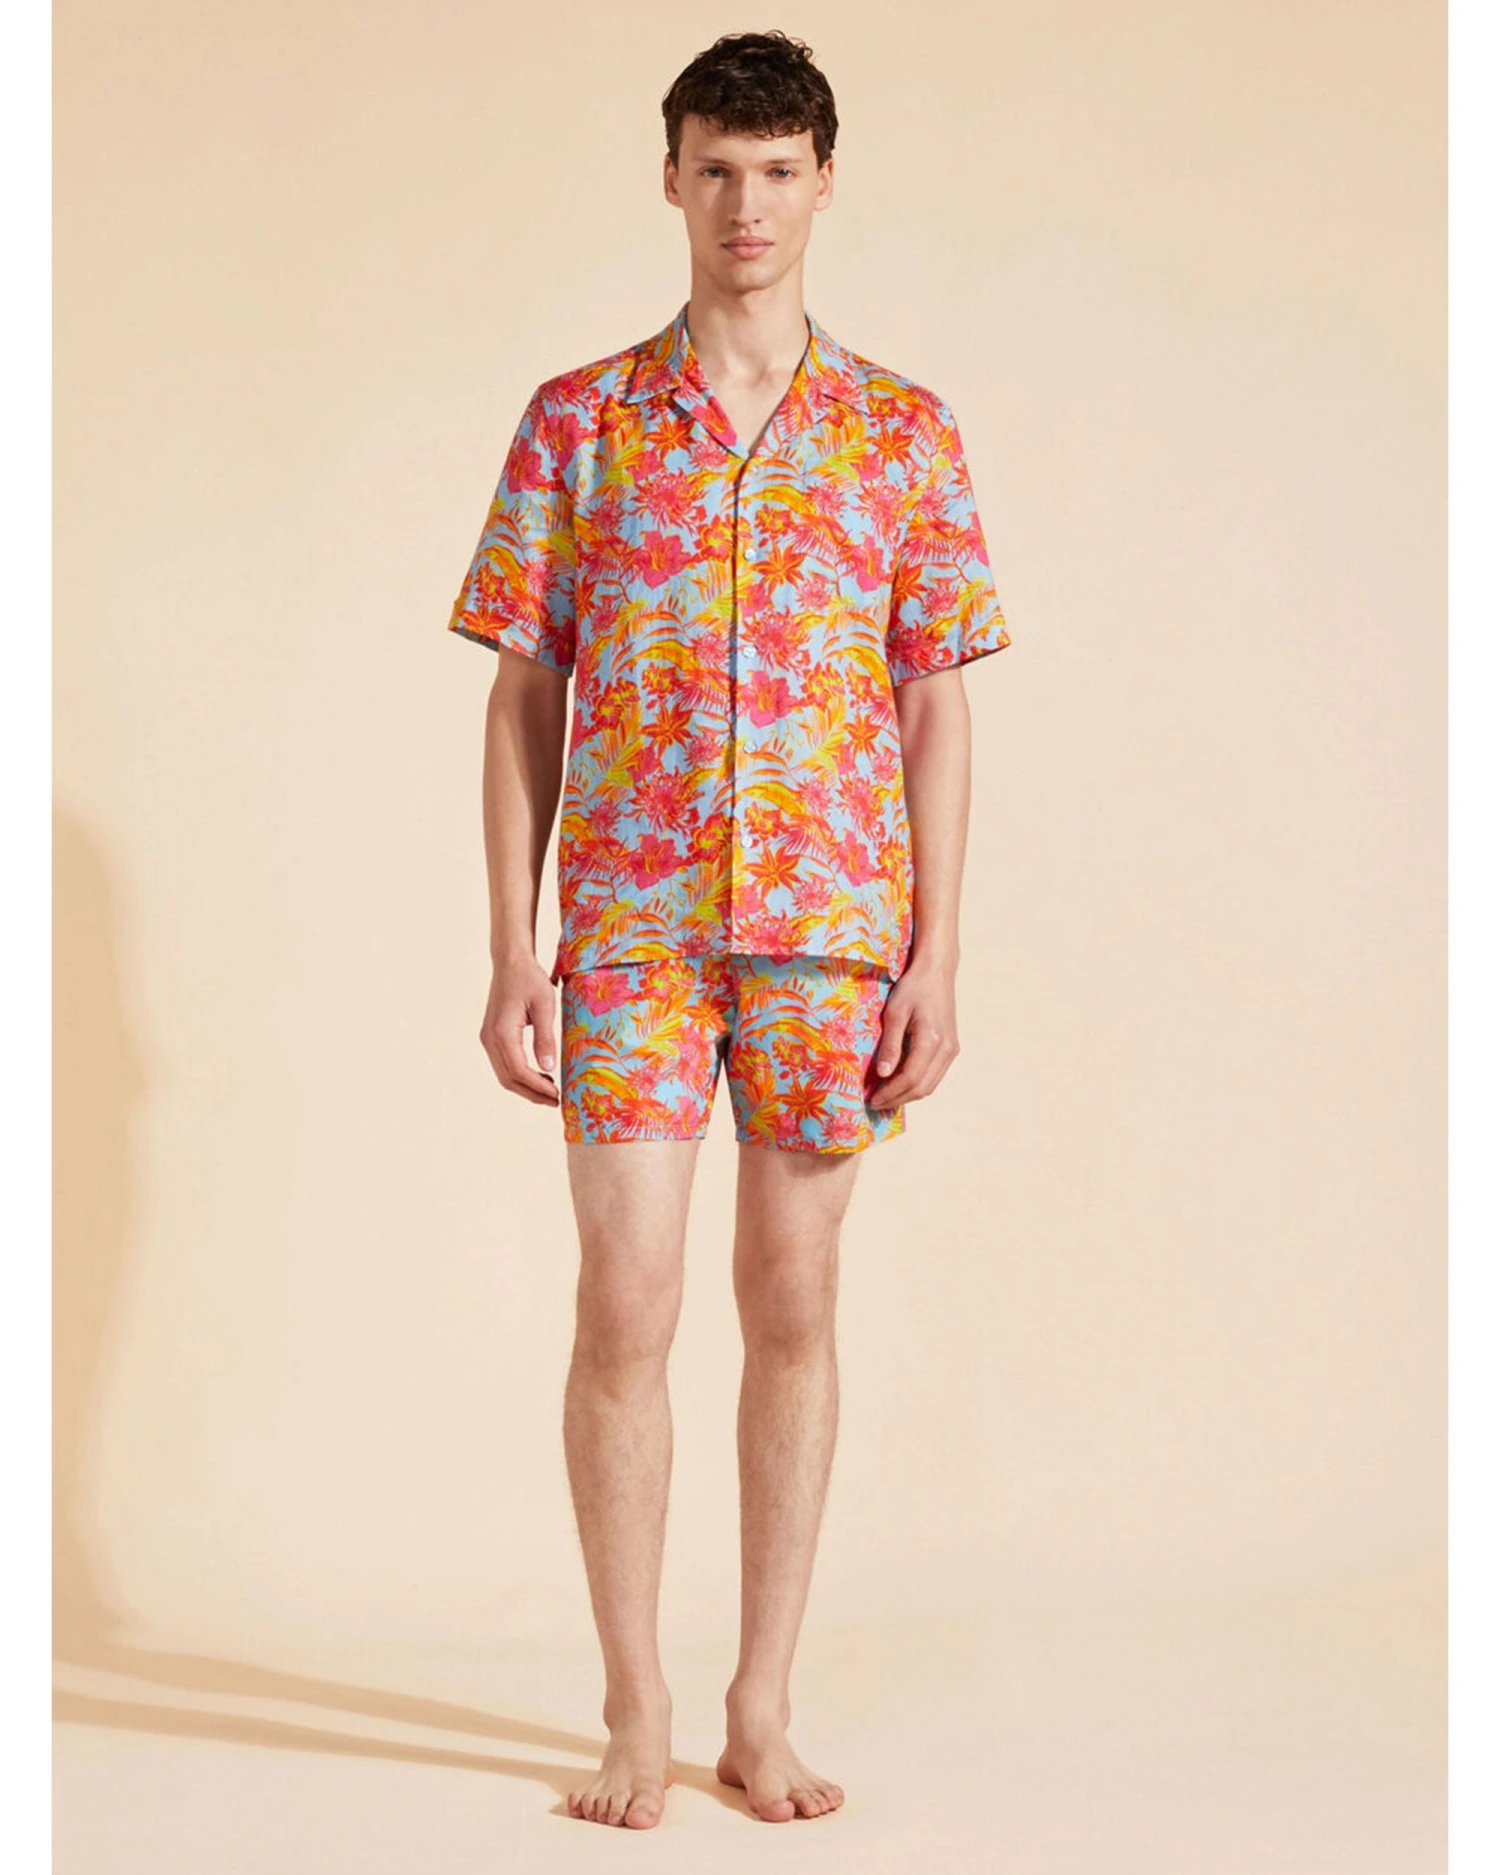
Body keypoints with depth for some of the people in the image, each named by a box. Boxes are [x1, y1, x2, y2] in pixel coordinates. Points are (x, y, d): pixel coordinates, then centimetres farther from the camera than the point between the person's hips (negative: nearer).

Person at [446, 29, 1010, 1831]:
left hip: (831, 920, 1)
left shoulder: (906, 434, 6)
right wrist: (513, 954, -2)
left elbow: (936, 710, 5)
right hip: (630, 920, -1)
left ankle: (762, 1710, 17)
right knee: (625, 1308, -4)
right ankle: (636, 1713, 11)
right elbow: (523, 700, 4)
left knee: (794, 1307, 6)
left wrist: (935, 956, -2)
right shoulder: (578, 420, 5)